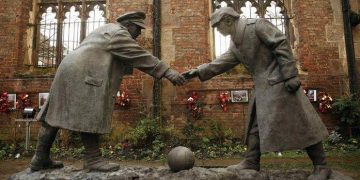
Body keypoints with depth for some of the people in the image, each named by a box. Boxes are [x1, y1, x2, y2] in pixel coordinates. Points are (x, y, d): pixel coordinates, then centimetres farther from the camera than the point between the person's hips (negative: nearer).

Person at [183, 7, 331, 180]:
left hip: (278, 81, -8)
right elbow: (224, 62, 12)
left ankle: (321, 166, 7)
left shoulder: (257, 25, -11)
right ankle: (251, 161, 19)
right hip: (261, 85, 9)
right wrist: (199, 71, 3)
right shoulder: (235, 43, 13)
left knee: (297, 122, -5)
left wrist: (290, 75, -22)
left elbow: (282, 45, -16)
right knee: (256, 123, 10)